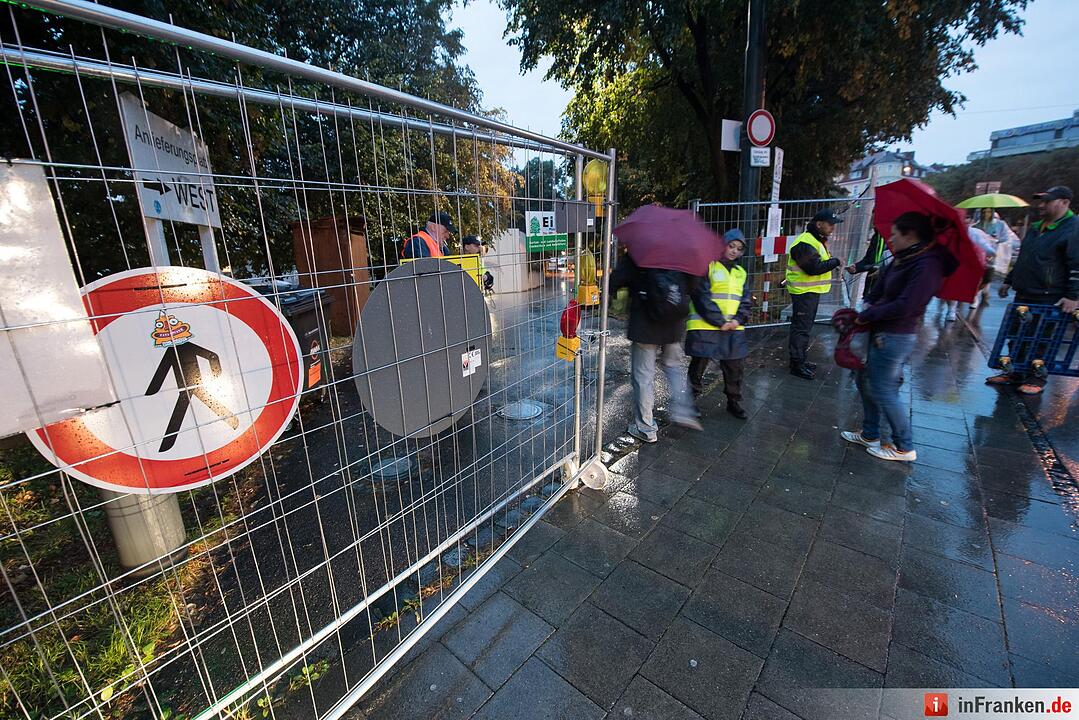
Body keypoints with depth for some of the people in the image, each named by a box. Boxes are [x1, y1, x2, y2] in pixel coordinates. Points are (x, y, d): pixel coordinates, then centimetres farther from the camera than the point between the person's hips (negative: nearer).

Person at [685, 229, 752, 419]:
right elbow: (701, 298, -13)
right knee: (699, 364, 2)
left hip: (734, 329, 6)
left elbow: (746, 300, 13)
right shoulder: (707, 266, -4)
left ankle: (734, 402, 27)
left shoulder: (741, 272, 17)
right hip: (705, 327, -6)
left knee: (736, 366, 10)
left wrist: (738, 320, -5)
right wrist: (719, 321, -16)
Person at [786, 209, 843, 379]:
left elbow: (820, 263, 19)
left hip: (812, 291, 11)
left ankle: (800, 359, 29)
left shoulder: (817, 240, 17)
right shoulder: (805, 243, -19)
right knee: (801, 328, -6)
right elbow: (813, 268, -26)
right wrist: (835, 261, -16)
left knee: (805, 327, 17)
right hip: (804, 292, -11)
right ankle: (797, 365, 0)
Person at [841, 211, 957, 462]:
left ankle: (904, 448, 16)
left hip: (895, 337, -10)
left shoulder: (926, 266, -20)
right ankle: (870, 435, 31)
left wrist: (866, 316, -15)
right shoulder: (901, 260, 8)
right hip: (881, 333, 10)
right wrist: (867, 305, -6)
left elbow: (903, 307, -25)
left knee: (884, 391, -1)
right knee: (866, 381, 17)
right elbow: (879, 289, 12)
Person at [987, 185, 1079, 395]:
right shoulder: (1036, 228, 15)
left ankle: (1037, 378, 13)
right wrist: (1008, 281, 22)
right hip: (1024, 295, 7)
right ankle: (1016, 373, 20)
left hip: (1049, 299, -7)